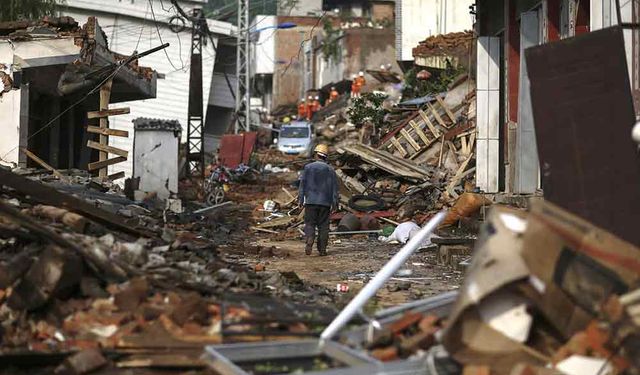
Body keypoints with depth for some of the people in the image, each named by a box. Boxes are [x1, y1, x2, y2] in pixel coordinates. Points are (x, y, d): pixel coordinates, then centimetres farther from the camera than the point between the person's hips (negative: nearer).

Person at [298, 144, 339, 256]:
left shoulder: (308, 168, 0)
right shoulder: (330, 170, 2)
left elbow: (302, 184, 1)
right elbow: (334, 187, 3)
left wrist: (301, 199, 7)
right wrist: (334, 202, 7)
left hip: (311, 201, -1)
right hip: (325, 202, 1)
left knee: (309, 224, 3)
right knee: (323, 226, 7)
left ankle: (309, 243, -20)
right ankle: (322, 249, 6)